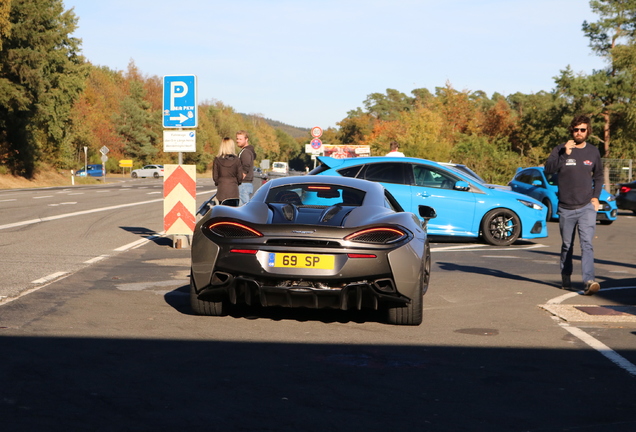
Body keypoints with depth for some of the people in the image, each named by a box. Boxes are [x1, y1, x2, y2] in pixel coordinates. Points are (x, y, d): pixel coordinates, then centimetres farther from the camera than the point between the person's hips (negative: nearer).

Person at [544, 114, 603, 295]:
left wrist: (596, 196, 7)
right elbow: (548, 169, -15)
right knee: (567, 246, 12)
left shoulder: (593, 152, 7)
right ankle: (565, 278, 29)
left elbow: (598, 176, 20)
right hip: (566, 208, 0)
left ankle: (589, 281, -25)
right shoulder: (560, 149, 0)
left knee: (587, 244, -16)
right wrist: (565, 154, -24)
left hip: (586, 207, 0)